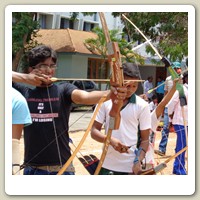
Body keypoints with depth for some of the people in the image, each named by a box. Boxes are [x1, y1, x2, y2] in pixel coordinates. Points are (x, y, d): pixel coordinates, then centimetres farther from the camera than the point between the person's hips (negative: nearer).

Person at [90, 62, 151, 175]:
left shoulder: (142, 105, -3)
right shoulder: (105, 101, 0)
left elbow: (145, 139, 0)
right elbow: (94, 131, 1)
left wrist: (138, 161, -15)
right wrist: (110, 140, -17)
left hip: (131, 167, -1)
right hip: (107, 165, 2)